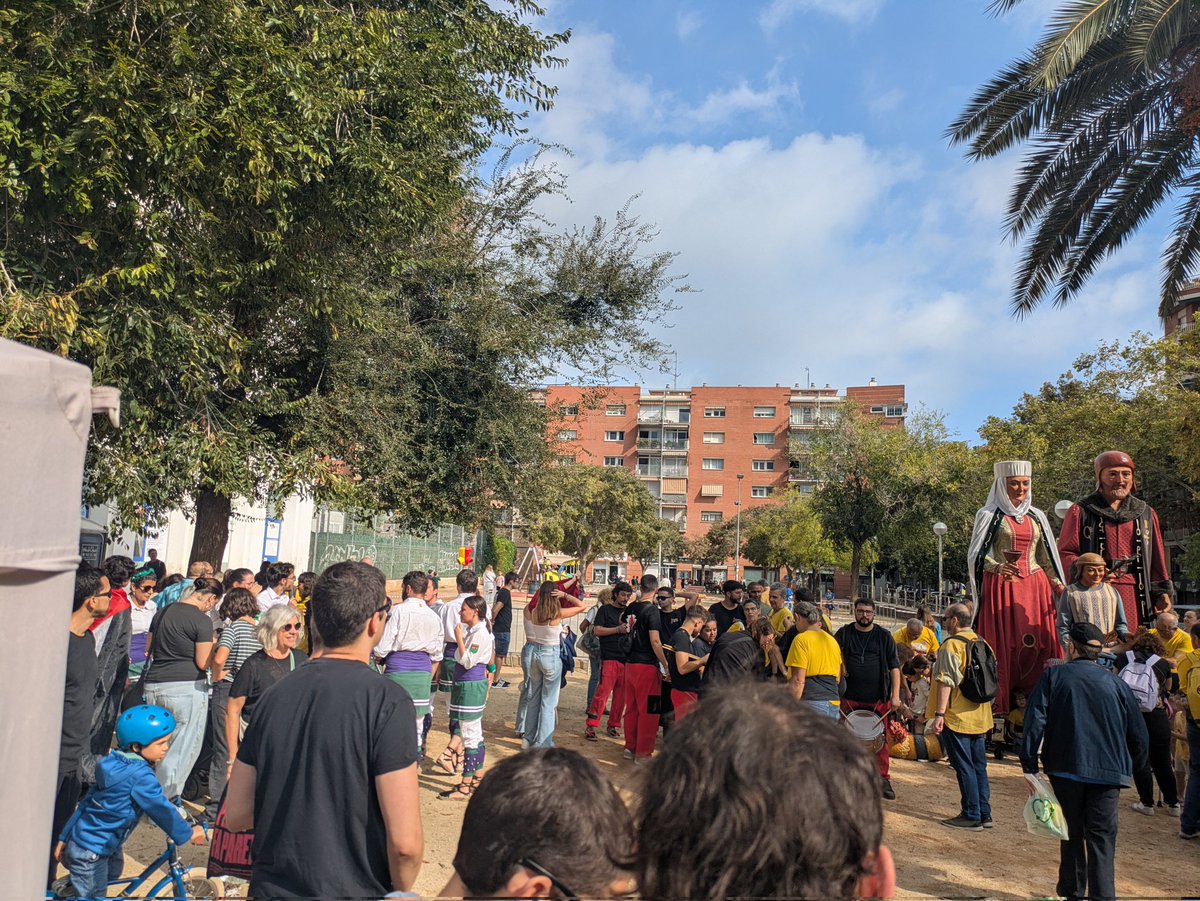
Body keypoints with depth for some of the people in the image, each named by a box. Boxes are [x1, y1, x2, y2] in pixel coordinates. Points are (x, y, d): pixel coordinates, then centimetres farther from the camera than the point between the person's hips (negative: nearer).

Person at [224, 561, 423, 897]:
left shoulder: (276, 694, -2)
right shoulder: (387, 700, -19)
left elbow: (235, 816, 4)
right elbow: (404, 841, -22)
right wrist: (399, 892, -3)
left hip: (270, 886, 5)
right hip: (352, 890, -5)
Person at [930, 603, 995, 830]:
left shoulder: (952, 645, -15)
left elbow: (946, 681, -21)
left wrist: (939, 713, -20)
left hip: (957, 717, -8)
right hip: (980, 718, 8)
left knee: (964, 767, 0)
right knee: (979, 766, 14)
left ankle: (971, 816, 5)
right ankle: (985, 814, 20)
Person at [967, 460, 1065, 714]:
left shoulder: (1036, 517, 16)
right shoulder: (989, 515, 1)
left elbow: (1045, 557, 20)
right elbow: (979, 555, -6)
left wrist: (1058, 584, 9)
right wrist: (998, 567, -25)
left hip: (1035, 588, 5)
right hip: (1001, 587, -4)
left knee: (1038, 645, -2)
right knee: (1003, 645, -8)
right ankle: (1002, 703, -5)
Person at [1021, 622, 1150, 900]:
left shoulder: (1053, 676, 0)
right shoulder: (1116, 684, 6)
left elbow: (1035, 721, -8)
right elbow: (1138, 734, 7)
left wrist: (1030, 766, -4)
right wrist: (1131, 769, 20)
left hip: (1065, 770, 0)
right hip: (1108, 772, 1)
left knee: (1072, 835, 15)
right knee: (1101, 840, 3)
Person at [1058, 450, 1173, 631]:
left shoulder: (1146, 513, 14)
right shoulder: (1080, 512, 2)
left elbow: (1157, 557, 17)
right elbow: (1065, 553, -1)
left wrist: (1162, 592, 12)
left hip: (1134, 595, 3)